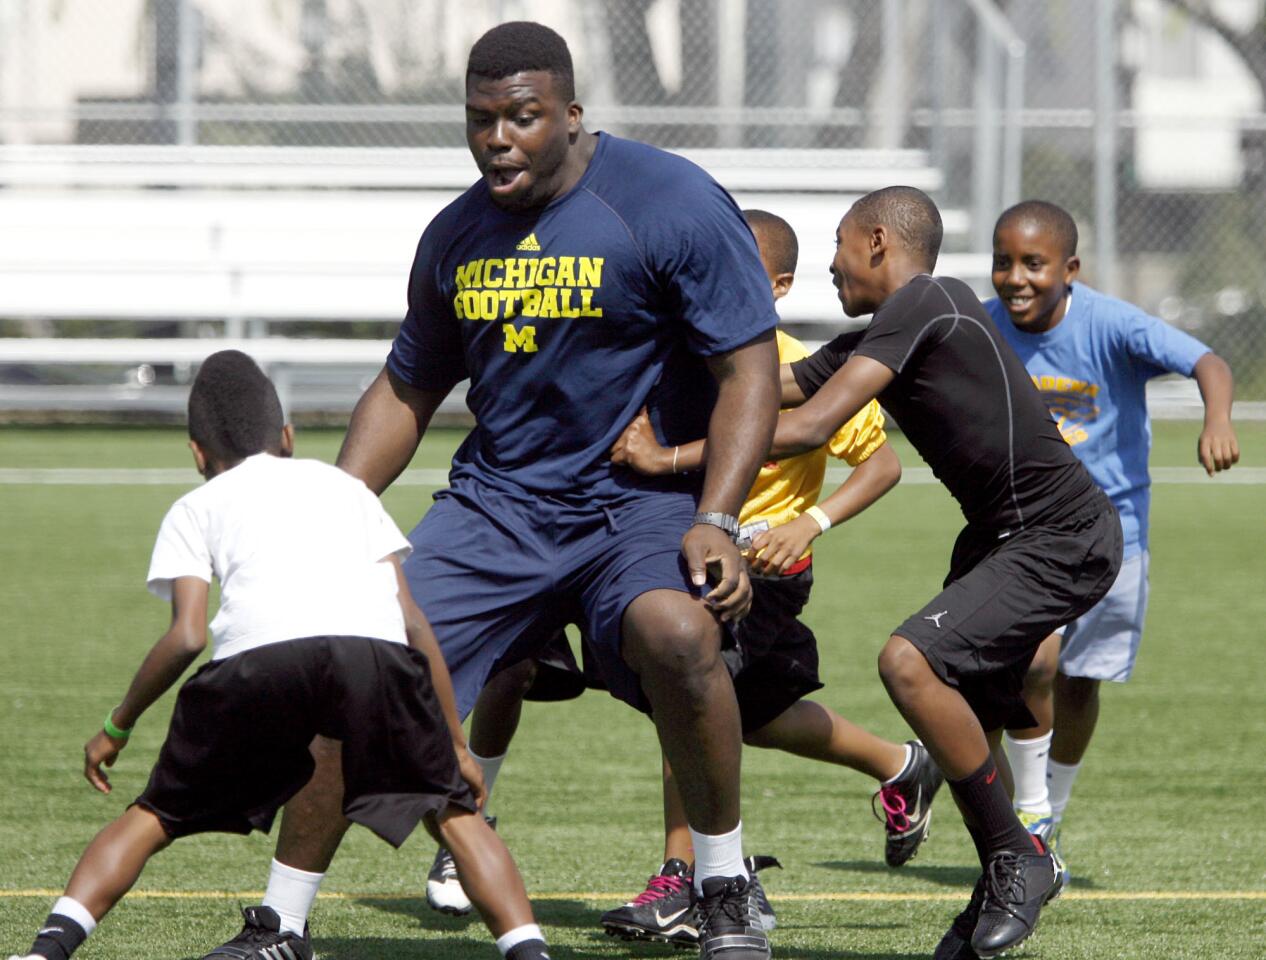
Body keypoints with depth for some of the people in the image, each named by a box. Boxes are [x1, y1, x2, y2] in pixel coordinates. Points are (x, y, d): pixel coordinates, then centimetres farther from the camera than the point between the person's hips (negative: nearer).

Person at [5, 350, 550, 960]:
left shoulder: (198, 507, 28)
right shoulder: (343, 486, 35)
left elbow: (187, 636, 12)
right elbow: (414, 622, 26)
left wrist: (118, 727, 25)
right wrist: (455, 745, 31)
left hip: (259, 656, -1)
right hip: (378, 651, 1)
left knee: (153, 818, 16)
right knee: (449, 811, 21)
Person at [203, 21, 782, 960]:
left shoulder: (673, 205, -10)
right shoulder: (457, 237, 8)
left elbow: (748, 369, -11)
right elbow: (407, 390, 22)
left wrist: (716, 522, -24)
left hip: (646, 497, -5)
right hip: (496, 502, 5)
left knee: (676, 630, -37)